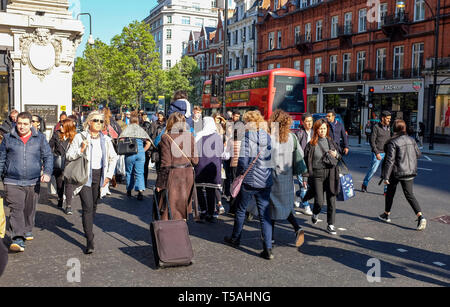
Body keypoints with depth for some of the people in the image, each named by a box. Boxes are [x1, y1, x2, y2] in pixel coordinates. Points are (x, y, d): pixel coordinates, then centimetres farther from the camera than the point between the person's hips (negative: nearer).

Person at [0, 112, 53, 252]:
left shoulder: (40, 138, 4)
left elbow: (48, 156, 3)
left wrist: (47, 172, -11)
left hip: (33, 182, 2)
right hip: (13, 182, -1)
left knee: (30, 209, 15)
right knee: (16, 209, -12)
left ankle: (27, 230, 38)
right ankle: (18, 239, -13)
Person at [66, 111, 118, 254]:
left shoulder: (106, 139, 6)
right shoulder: (80, 137, -3)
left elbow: (113, 157, 17)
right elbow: (68, 156, -3)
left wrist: (109, 175, 9)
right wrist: (81, 150, -21)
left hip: (99, 176, 4)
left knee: (94, 205, 14)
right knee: (87, 206, -13)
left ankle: (88, 229, 38)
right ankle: (89, 240, -13)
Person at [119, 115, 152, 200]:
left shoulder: (128, 128, 9)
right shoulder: (141, 130, 14)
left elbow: (121, 139, -7)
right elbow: (148, 143, 4)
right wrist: (143, 151, 10)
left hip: (130, 153, -1)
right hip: (141, 153, 1)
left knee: (129, 172, 14)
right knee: (139, 173, 1)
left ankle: (129, 191, 24)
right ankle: (140, 191, -17)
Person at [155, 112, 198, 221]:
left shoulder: (166, 137, -11)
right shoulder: (190, 136, 1)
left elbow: (165, 163, -13)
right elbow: (195, 160, 3)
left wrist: (159, 183, -7)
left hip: (172, 175, -4)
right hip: (187, 175, 4)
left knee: (169, 207, 5)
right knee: (183, 206, 16)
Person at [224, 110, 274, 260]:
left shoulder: (246, 137, -10)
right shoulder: (268, 137, 4)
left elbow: (243, 160, -15)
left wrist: (239, 175, 0)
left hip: (249, 181, -3)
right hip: (265, 181, 4)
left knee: (241, 210, 16)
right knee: (265, 215, 5)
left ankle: (235, 239, 34)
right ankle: (268, 249, 1)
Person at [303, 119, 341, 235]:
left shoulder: (331, 141, 9)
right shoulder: (311, 144, -1)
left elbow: (340, 156, 18)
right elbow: (306, 161, 0)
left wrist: (336, 155, -6)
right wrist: (305, 177, -3)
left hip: (331, 173, 3)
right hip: (317, 174, -3)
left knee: (331, 200, 4)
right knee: (319, 201, -7)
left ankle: (331, 225, 16)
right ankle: (315, 214, 28)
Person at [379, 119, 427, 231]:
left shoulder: (393, 142, -14)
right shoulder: (411, 140, 3)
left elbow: (390, 160, -17)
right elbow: (418, 154, 13)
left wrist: (386, 176, -15)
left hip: (396, 172, -4)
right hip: (410, 172, 4)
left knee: (390, 192, 16)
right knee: (409, 195, 4)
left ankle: (386, 214, 28)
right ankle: (420, 216, -13)